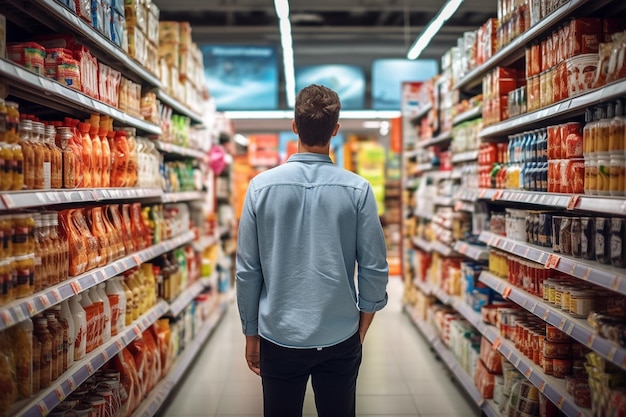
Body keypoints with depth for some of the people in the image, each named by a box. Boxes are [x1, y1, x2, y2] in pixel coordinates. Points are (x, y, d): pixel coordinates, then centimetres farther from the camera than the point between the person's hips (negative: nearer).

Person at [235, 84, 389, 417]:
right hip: (340, 339, 0)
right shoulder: (358, 190, -10)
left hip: (279, 339, 0)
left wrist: (251, 335, 7)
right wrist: (361, 330, 10)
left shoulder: (261, 186, -9)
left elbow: (247, 271, -5)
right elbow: (374, 270, -6)